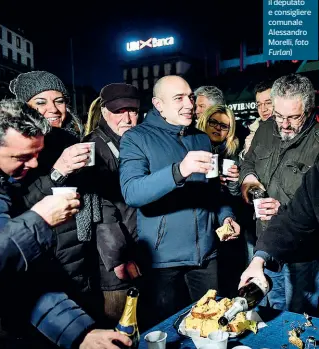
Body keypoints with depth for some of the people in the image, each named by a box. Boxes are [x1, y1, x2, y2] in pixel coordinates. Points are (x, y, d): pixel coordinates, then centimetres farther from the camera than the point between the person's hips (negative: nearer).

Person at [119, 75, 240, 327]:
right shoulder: (136, 138, -8)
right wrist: (179, 170, -37)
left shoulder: (202, 139, 9)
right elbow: (131, 192, -24)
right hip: (163, 257, -4)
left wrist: (225, 215, 0)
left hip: (206, 252, 5)